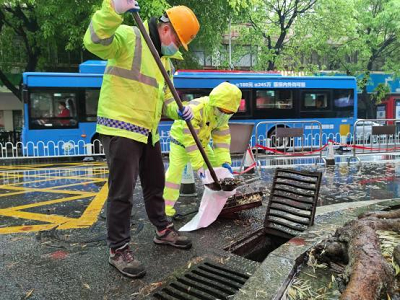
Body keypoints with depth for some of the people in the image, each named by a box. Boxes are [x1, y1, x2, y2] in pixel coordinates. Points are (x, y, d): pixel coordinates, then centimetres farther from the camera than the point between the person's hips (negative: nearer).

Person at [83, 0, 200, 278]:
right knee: (122, 192, -3)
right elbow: (95, 42, -28)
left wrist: (178, 110, -1)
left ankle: (163, 231, 38)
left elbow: (165, 98, 19)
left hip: (149, 132, 9)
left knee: (155, 185, 19)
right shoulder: (128, 36, -9)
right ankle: (119, 250, 13)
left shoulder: (165, 61, 17)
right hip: (120, 129, -9)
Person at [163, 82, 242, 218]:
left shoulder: (222, 114, -15)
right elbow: (189, 140, -37)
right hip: (181, 139, -6)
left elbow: (222, 137, -12)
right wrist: (198, 165, -38)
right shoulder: (195, 109, -38)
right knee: (174, 172, -17)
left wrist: (224, 161, -24)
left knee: (216, 168, 6)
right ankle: (166, 209, -9)